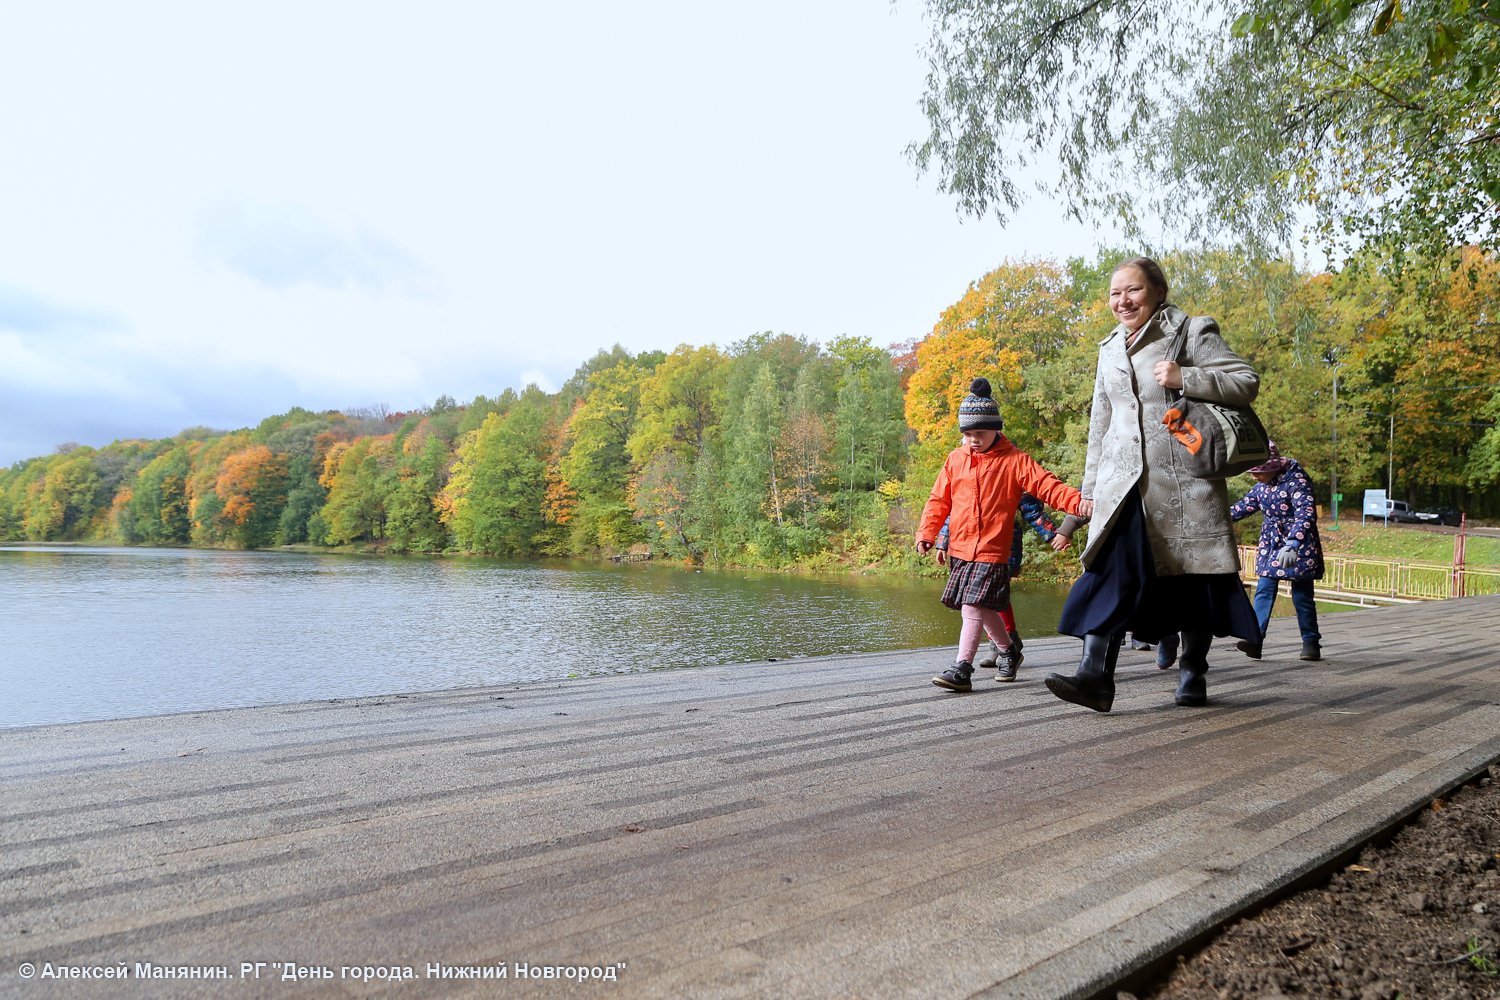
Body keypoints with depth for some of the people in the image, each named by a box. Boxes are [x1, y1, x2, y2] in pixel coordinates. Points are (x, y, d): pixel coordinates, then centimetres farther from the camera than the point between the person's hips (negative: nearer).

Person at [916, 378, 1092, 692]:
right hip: (959, 549, 5)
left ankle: (962, 669, -11)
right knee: (984, 610, 14)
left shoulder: (1013, 460, -1)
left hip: (991, 550, -5)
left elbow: (1046, 485, -9)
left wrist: (1077, 502, -25)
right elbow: (939, 499, 13)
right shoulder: (955, 459, 11)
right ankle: (1008, 651, 36)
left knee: (974, 607, -14)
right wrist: (926, 533, 3)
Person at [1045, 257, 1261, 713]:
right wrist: (1092, 484, 20)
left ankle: (1192, 674, 20)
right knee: (1111, 572, -11)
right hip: (1124, 482, 4)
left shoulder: (1193, 332, 3)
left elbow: (1247, 381, -2)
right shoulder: (1110, 349, 18)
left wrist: (1186, 378, -17)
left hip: (1182, 479, -3)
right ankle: (1095, 676, -16)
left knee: (1193, 576, 4)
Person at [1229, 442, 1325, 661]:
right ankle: (1255, 639, -11)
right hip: (1270, 542, 6)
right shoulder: (1262, 484, 4)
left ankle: (1311, 642, 16)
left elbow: (1306, 513, -29)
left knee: (1301, 595, 1)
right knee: (1264, 589, -5)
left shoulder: (1296, 479, -19)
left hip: (1298, 543, -6)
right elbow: (1247, 505, 19)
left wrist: (1293, 544, -40)